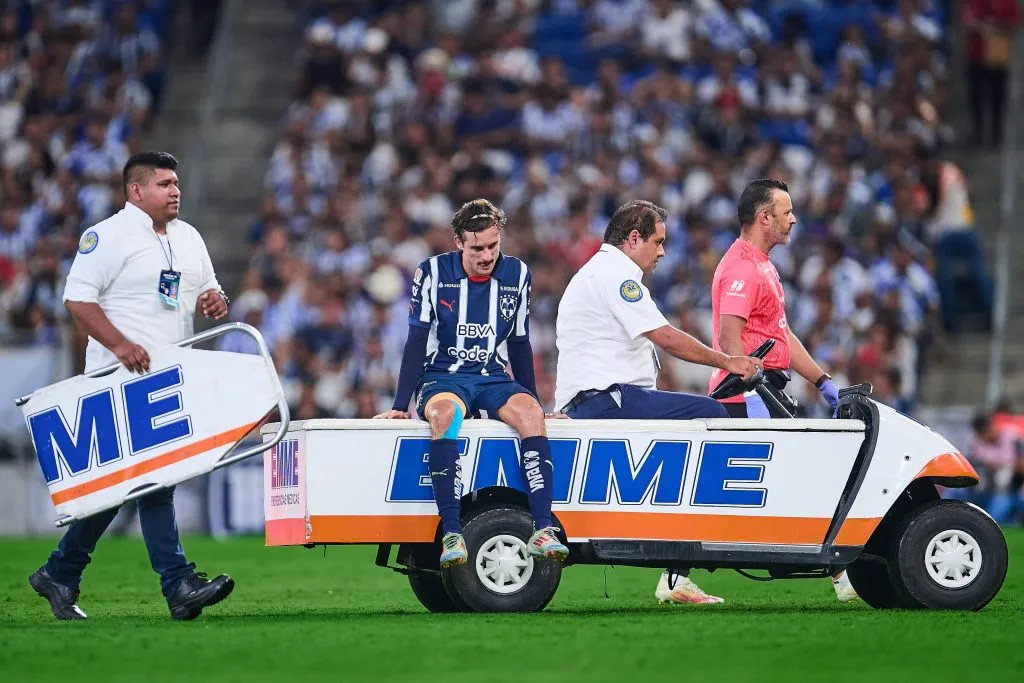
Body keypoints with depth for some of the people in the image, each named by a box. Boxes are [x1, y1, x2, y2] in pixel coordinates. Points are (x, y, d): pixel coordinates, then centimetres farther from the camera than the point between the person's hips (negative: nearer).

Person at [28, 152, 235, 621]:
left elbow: (205, 289, 27)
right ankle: (178, 585, -14)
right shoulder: (107, 237, -7)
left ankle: (61, 574, 18)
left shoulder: (188, 239, 17)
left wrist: (214, 300, 2)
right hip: (121, 379, -8)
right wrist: (121, 345, -23)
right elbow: (77, 299, -12)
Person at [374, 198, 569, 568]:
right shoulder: (433, 273, -1)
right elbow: (416, 342, 0)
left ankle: (542, 530, -38)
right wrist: (400, 406, -4)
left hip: (494, 380, 3)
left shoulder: (517, 274, 6)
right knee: (444, 413, -39)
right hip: (443, 377, -3)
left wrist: (531, 403, 15)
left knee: (530, 413, -31)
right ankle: (451, 534, -45)